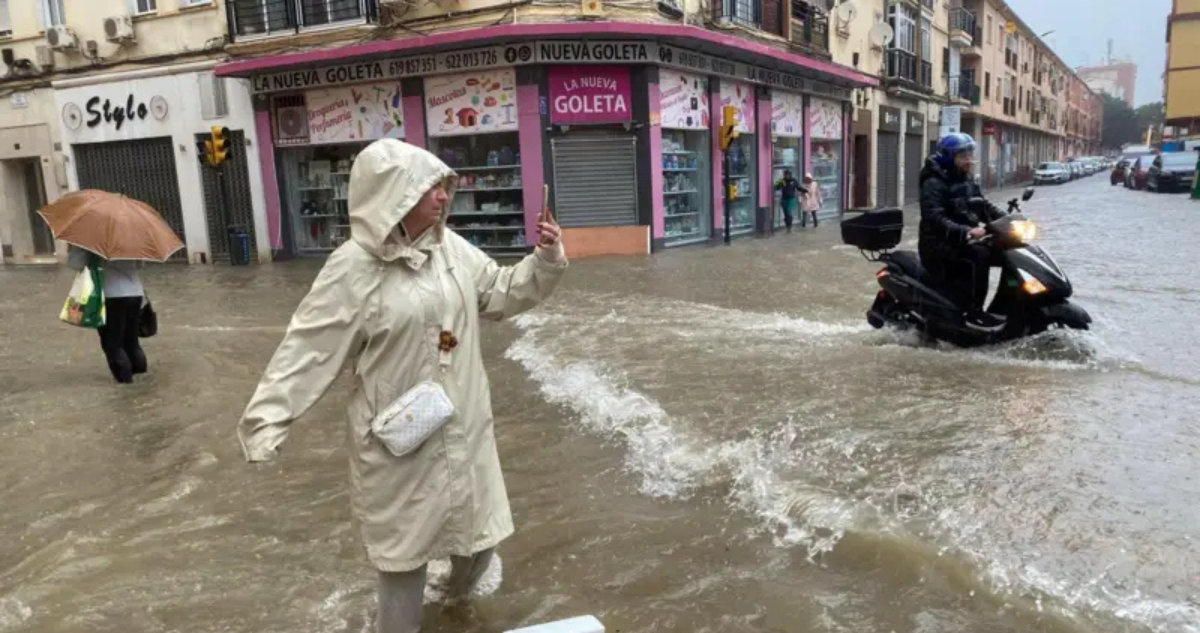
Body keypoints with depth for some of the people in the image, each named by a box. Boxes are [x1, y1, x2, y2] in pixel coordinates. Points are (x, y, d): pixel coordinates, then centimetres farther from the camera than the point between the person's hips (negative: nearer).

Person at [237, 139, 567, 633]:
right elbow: (309, 348, -16)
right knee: (406, 535, 10)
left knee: (474, 515, 22)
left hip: (462, 423, 6)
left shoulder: (452, 248, -1)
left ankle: (462, 585, 55)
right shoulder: (354, 268, -18)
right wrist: (266, 419, -19)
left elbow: (503, 294, 10)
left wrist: (545, 260, -6)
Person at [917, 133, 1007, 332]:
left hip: (964, 240, 9)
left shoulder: (968, 181, 15)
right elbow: (935, 219, -27)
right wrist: (966, 232, -38)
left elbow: (984, 207, 21)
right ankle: (972, 312, -27)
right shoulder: (934, 184, -14)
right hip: (940, 244, -9)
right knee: (979, 254, -31)